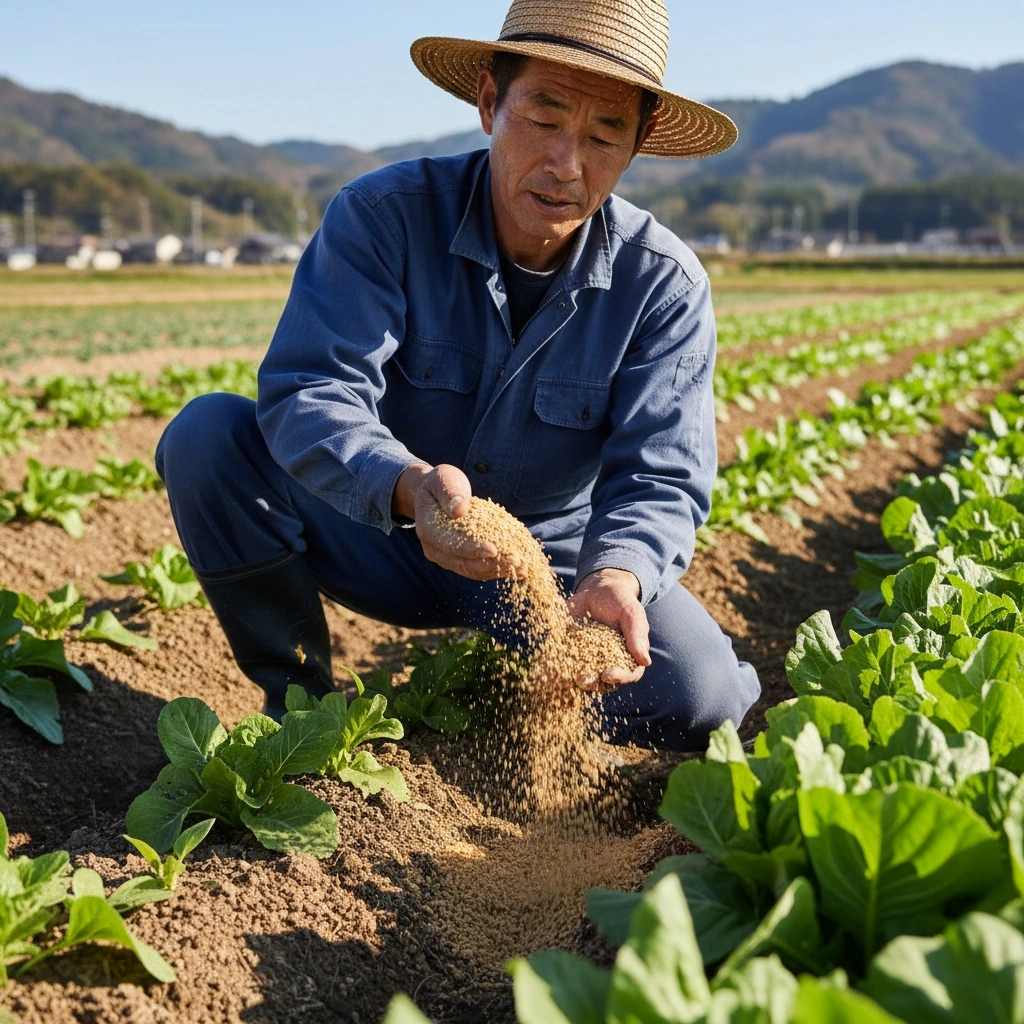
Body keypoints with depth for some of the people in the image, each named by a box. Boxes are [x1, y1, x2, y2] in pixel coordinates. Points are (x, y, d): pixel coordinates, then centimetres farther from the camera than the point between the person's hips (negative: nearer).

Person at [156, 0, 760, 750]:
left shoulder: (666, 285, -14)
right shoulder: (383, 216, -18)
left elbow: (660, 479, -19)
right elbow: (309, 393, -28)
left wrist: (616, 575, -43)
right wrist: (409, 487, -50)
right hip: (380, 537, 0)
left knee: (700, 697, -23)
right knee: (207, 435, -24)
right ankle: (299, 691, -5)